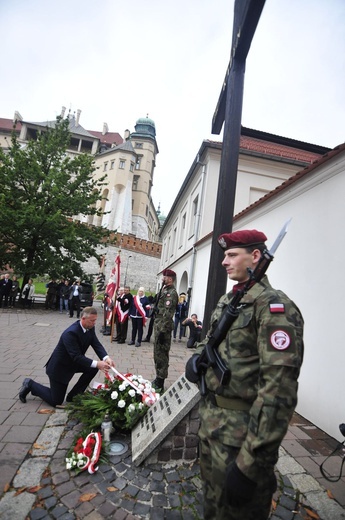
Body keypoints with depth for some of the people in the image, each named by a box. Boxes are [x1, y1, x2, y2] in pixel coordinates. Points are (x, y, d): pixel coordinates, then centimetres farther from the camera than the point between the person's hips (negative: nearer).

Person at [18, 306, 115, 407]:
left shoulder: (90, 328, -11)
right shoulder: (71, 333, -35)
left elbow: (97, 344, -12)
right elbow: (76, 357, -37)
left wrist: (106, 358, -30)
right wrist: (96, 363, -44)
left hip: (73, 362, 8)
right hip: (59, 367, -8)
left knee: (93, 368, -10)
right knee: (55, 402, 2)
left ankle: (74, 395, 8)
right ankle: (30, 385, 22)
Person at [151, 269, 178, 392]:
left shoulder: (171, 293, -15)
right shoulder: (165, 290, 15)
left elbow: (167, 314, -22)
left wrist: (163, 331, -25)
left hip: (163, 328, -10)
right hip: (158, 326, 10)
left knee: (161, 355, -2)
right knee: (158, 354, 18)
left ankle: (160, 384, 9)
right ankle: (158, 379, 31)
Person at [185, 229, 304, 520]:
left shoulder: (273, 306, -21)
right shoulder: (228, 300, 6)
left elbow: (279, 389, -26)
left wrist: (251, 462, -24)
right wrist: (198, 356, -4)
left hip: (240, 431, -7)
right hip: (211, 417, 8)